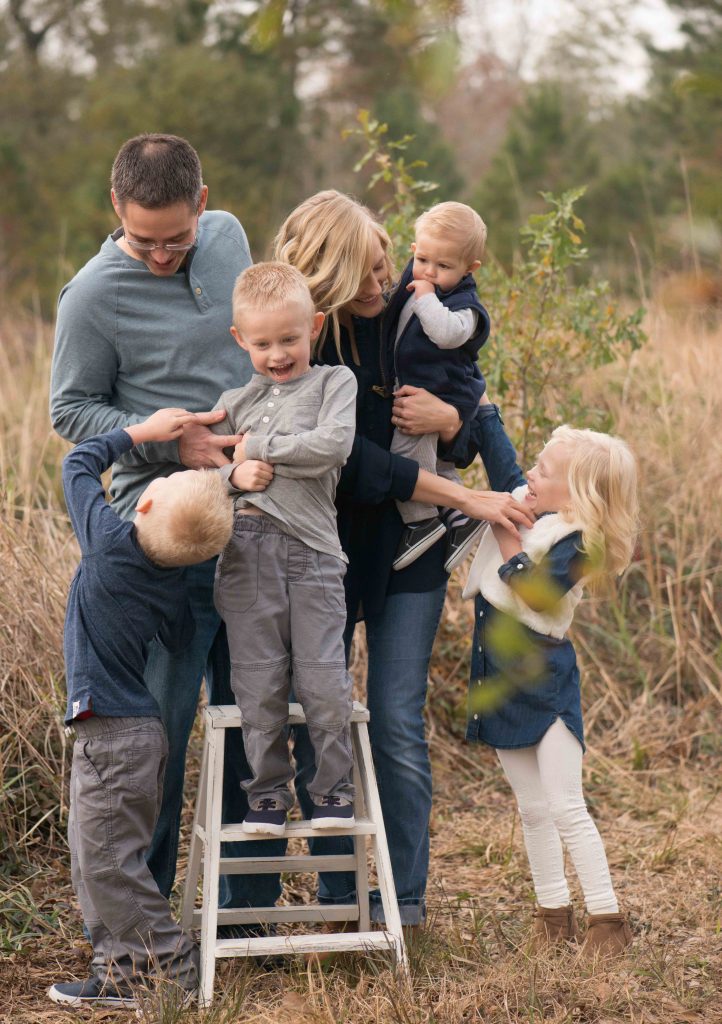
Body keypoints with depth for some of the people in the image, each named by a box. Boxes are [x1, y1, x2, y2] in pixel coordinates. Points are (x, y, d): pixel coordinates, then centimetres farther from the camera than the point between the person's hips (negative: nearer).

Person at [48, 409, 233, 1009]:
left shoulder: (111, 542, -14)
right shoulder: (172, 586, 1)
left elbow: (78, 464, 1)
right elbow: (185, 643, 17)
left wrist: (142, 432, 10)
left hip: (113, 732, -8)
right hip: (144, 727, 8)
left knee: (106, 861, -4)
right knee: (94, 859, 15)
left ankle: (174, 969, 0)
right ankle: (122, 970, 17)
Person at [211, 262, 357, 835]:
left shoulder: (335, 382, 8)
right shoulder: (235, 402, 17)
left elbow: (332, 445, -10)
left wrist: (259, 447, -4)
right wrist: (234, 475, -6)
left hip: (312, 550, -3)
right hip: (246, 552, 3)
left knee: (322, 680, -4)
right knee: (258, 683, 3)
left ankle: (334, 786, 13)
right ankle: (269, 791, 16)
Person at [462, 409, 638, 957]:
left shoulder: (576, 543, -18)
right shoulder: (523, 501, 4)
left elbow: (534, 591, -29)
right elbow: (497, 449, 16)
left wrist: (504, 533, -19)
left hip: (543, 681, -8)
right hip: (502, 680, 8)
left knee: (565, 808, -6)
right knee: (532, 809, 13)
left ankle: (608, 916, 1)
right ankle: (553, 912, 21)